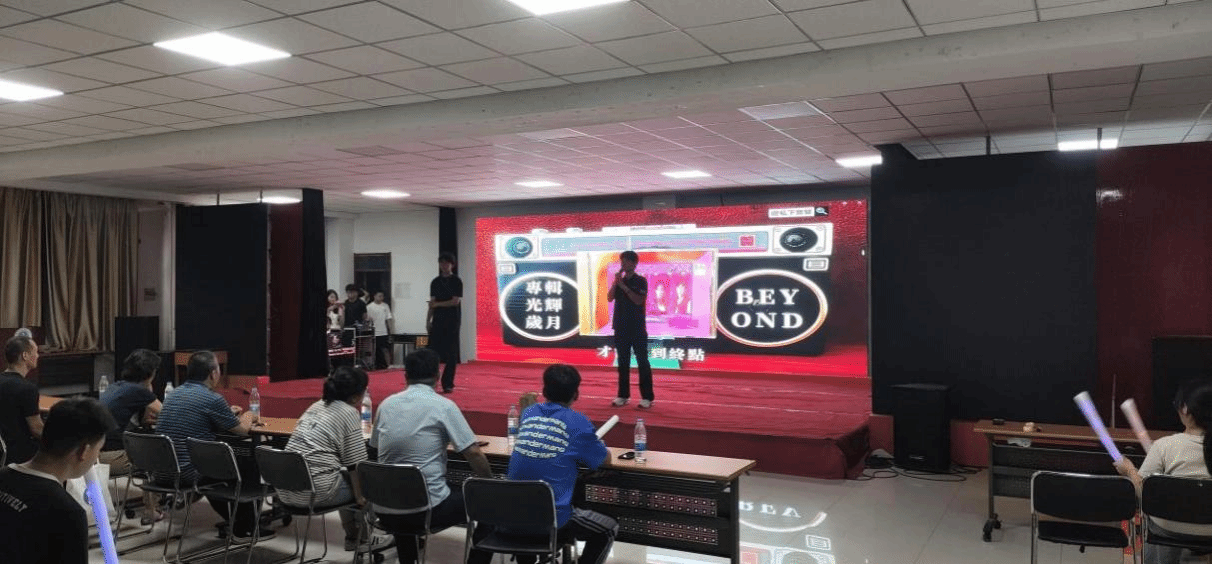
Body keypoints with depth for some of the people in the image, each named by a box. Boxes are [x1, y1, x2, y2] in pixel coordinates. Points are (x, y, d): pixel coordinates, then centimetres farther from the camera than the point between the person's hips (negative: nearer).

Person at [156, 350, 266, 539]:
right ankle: (244, 527, 18)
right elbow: (242, 429, -4)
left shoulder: (175, 394, 10)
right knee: (249, 463, 7)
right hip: (188, 473, -8)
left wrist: (228, 413, 33)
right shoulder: (212, 399, -15)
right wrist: (247, 418, 18)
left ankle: (230, 520, 36)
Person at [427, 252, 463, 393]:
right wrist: (428, 320, 4)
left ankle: (448, 384, 2)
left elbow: (455, 301, -10)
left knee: (451, 354, -3)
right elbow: (432, 304, 11)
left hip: (452, 322, -3)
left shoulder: (456, 282, -1)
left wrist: (437, 304, -6)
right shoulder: (435, 282, 12)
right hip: (438, 321, 3)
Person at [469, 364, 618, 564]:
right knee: (609, 529, 19)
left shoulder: (529, 413, 6)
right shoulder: (578, 422, -7)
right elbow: (604, 458, 8)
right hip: (553, 519, -5)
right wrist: (597, 445, 28)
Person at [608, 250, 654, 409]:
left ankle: (647, 397, -2)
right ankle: (623, 395, 14)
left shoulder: (640, 281, -4)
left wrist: (623, 286, -17)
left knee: (642, 362, -3)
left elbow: (639, 300, -16)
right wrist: (615, 282, -10)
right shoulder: (619, 281, 11)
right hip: (621, 328, 5)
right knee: (623, 362, 8)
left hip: (637, 328, -5)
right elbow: (610, 298, 1)